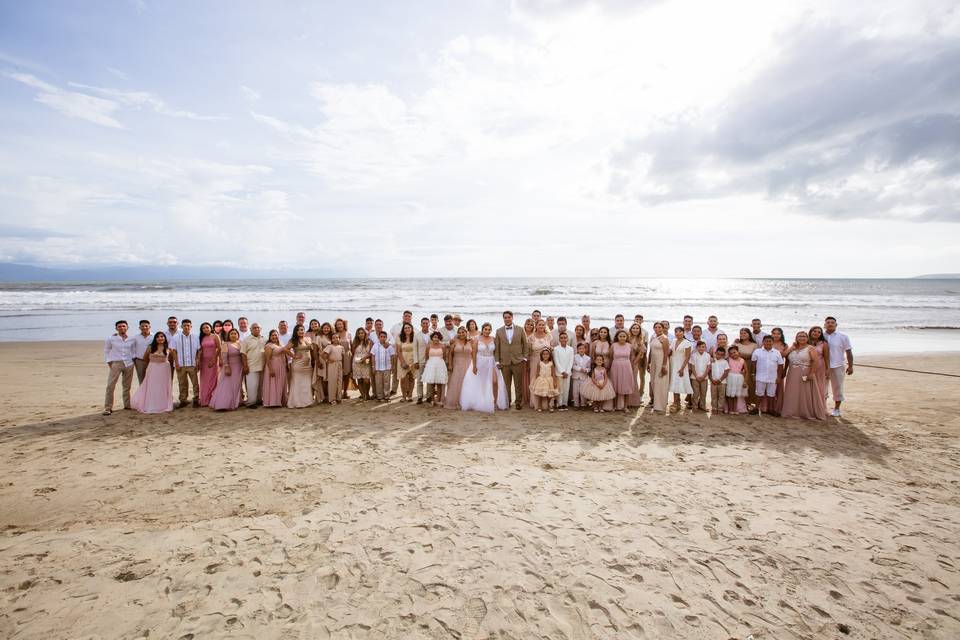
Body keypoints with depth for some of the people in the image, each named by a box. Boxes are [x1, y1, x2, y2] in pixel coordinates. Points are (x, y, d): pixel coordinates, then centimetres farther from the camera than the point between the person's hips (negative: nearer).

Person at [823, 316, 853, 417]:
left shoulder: (843, 337, 0)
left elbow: (848, 352, 1)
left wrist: (850, 366, -4)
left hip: (838, 366, -1)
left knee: (837, 388, 6)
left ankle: (836, 409, 18)